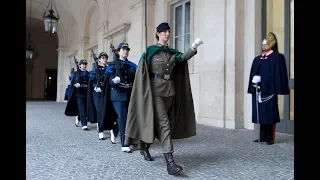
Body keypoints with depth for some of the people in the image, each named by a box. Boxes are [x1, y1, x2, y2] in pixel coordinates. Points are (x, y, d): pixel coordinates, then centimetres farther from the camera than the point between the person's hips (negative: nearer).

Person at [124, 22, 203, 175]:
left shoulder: (172, 52, 13)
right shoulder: (150, 51, -2)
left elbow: (183, 57, -8)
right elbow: (141, 73, -4)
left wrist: (194, 47, -25)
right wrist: (145, 92, -10)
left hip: (170, 90, 6)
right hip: (155, 90, -6)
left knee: (155, 122, 14)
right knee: (164, 123, -14)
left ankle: (144, 147, 36)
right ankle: (170, 163, -15)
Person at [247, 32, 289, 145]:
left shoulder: (277, 57, -1)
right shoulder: (257, 59, 16)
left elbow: (279, 73, -7)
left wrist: (278, 89, -13)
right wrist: (252, 87, 7)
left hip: (269, 90, -6)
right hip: (258, 90, 6)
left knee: (270, 113, -1)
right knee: (261, 113, 9)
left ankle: (270, 138, 6)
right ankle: (263, 137, 17)